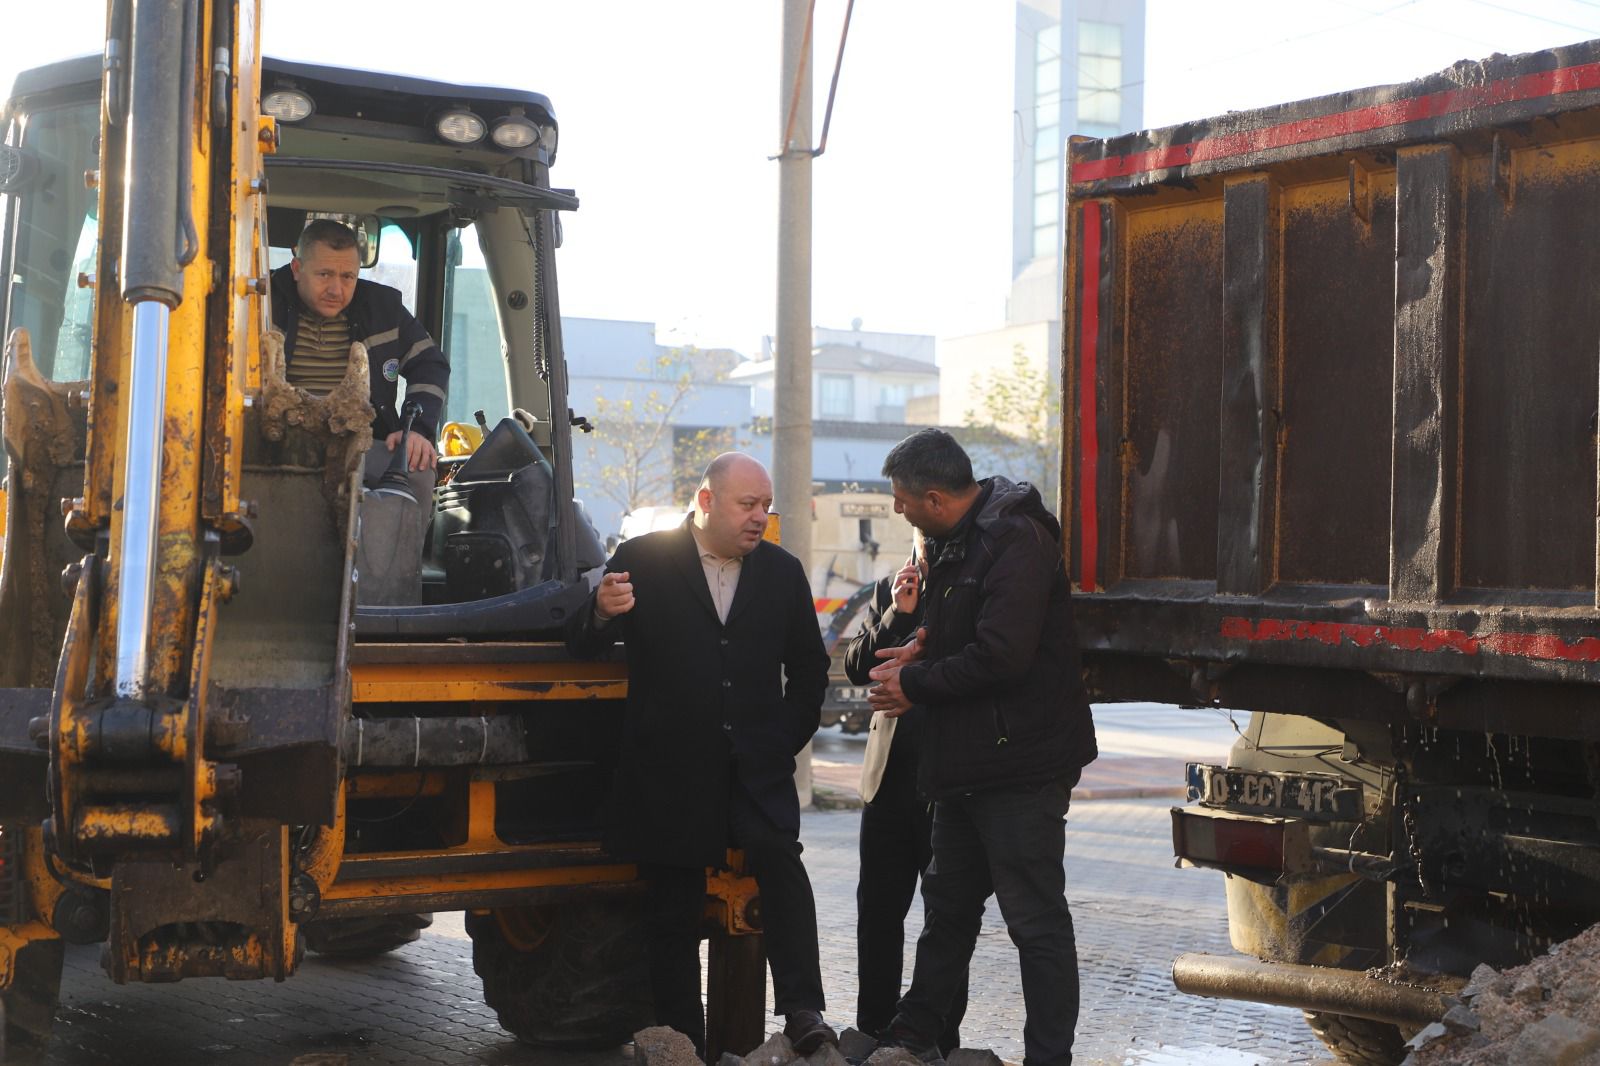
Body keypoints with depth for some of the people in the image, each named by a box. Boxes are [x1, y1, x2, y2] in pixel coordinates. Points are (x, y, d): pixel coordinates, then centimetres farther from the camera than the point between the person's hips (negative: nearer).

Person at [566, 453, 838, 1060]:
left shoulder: (782, 571, 10)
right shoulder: (642, 560, 0)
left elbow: (808, 665, 19)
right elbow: (582, 646, 0)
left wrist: (787, 736, 7)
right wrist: (602, 613, -23)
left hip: (756, 767, 1)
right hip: (670, 772, -1)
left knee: (779, 858, -24)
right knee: (675, 911, 3)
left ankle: (802, 1010, -23)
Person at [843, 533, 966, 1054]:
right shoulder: (889, 591, 11)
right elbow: (856, 668, 4)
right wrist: (897, 614, -8)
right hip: (891, 775, 5)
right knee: (878, 910, 9)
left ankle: (941, 1043, 13)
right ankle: (873, 1033, 20)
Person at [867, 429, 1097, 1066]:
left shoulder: (1018, 541, -19)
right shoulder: (957, 542, 12)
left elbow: (1000, 655, -27)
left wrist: (914, 685, -15)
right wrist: (921, 651, 1)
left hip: (1021, 765, -10)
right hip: (966, 763, 10)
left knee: (1036, 920, -2)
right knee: (948, 906, 21)